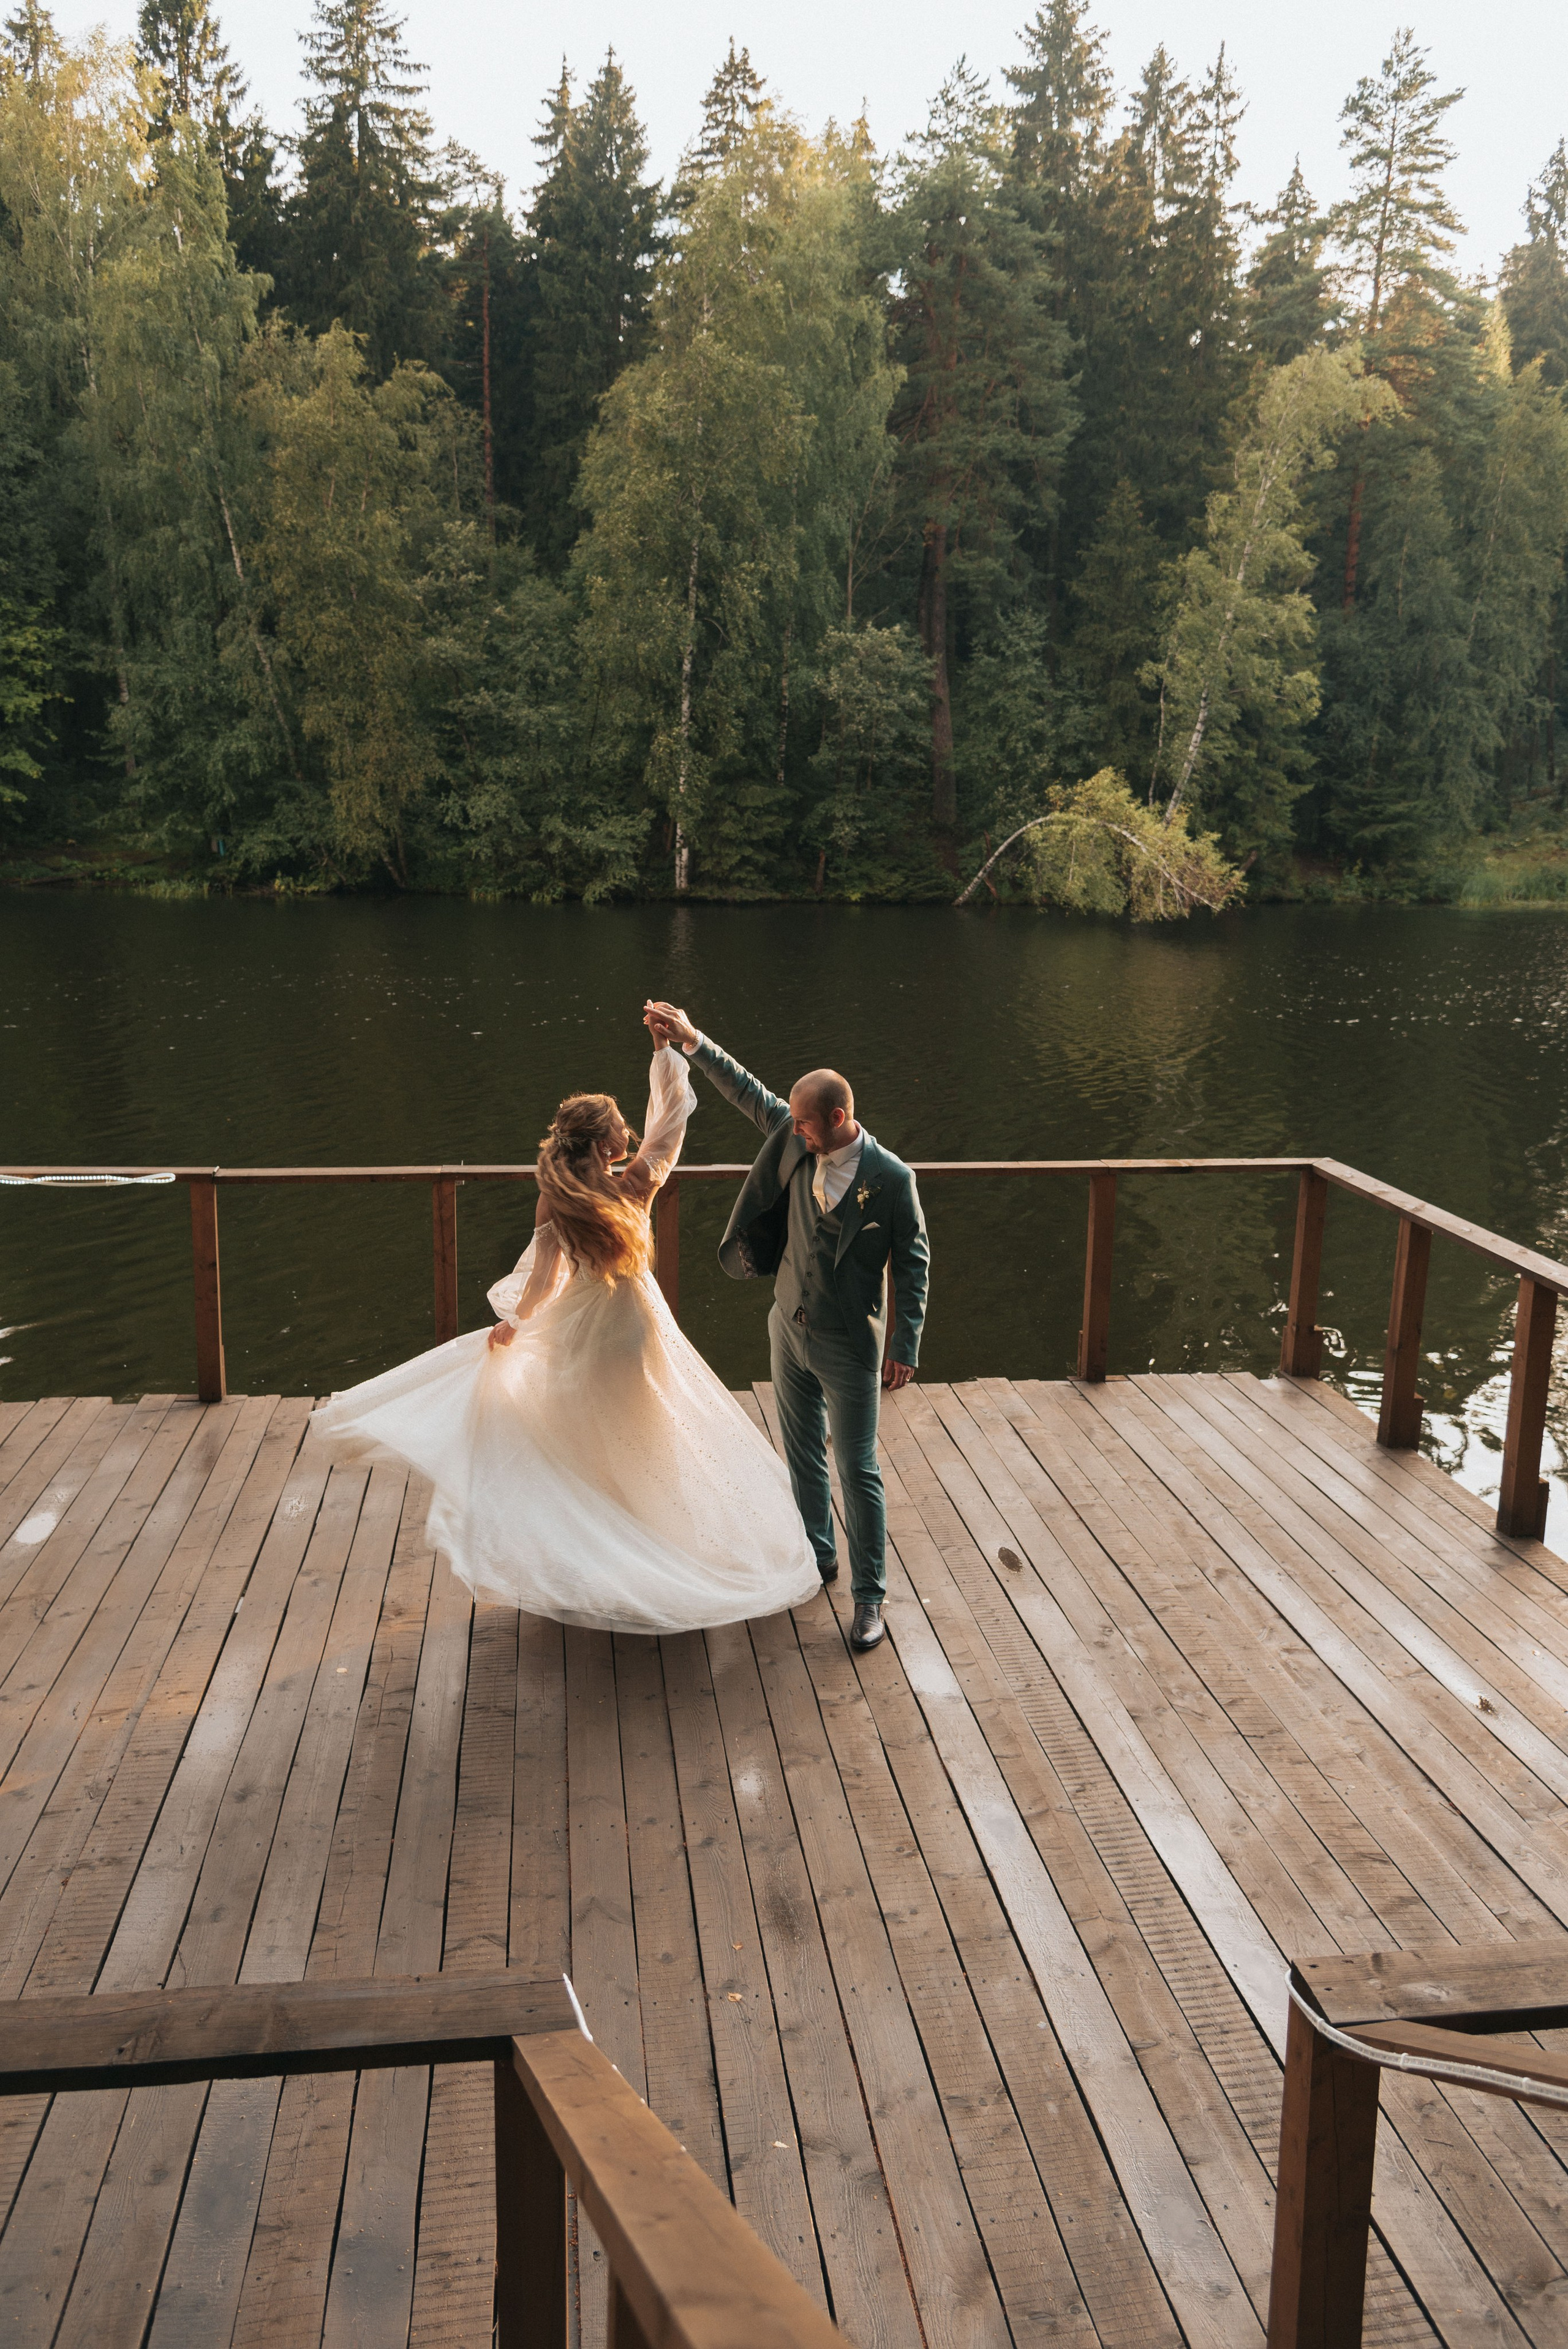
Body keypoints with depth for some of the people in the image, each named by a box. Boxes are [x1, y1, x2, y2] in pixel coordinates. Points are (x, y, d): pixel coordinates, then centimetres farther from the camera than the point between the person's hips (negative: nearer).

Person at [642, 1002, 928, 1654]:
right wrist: (691, 1040, 3)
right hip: (790, 1330, 6)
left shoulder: (891, 1177, -19)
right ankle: (817, 1556, 39)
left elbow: (913, 1261, -11)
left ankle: (869, 1596, 14)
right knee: (803, 1454, 19)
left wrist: (905, 1348, -11)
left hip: (849, 1345, -6)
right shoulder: (798, 1142, -5)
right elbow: (748, 1092, 7)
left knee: (858, 1472, 2)